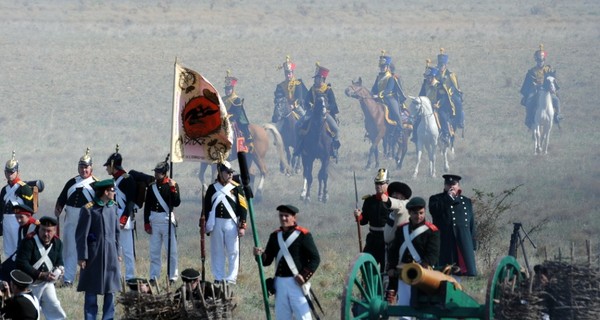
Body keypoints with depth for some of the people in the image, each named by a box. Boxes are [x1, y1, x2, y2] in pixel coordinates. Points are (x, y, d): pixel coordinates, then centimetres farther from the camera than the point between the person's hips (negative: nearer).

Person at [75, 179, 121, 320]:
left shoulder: (113, 207, 7)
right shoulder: (89, 209, -12)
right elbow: (81, 235, -10)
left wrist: (117, 253, 15)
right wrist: (82, 257, -11)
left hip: (110, 254, 5)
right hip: (94, 255, -5)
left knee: (111, 289, 7)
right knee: (92, 291, 1)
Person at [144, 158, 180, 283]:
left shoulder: (172, 185, -2)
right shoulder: (152, 187, 9)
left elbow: (176, 203, -13)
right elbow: (147, 206, 10)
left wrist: (173, 188, -22)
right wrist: (146, 223, 6)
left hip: (167, 220, -4)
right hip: (154, 220, 4)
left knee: (171, 250, -2)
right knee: (154, 251, 7)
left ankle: (173, 276, 3)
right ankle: (154, 276, 12)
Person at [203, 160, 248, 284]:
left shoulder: (236, 188, 0)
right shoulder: (212, 188, 7)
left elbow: (243, 208, -2)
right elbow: (207, 207, 12)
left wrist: (242, 226, -7)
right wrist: (207, 225, 8)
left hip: (231, 223, -2)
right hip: (216, 223, 2)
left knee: (233, 252, -3)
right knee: (217, 251, 8)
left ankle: (231, 278, 1)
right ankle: (219, 278, 15)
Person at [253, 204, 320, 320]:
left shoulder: (303, 235, -4)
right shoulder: (275, 236, 12)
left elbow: (315, 258, -7)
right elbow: (267, 261, 13)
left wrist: (304, 276, -17)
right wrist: (260, 254, -10)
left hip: (297, 283, -6)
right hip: (280, 283, 6)